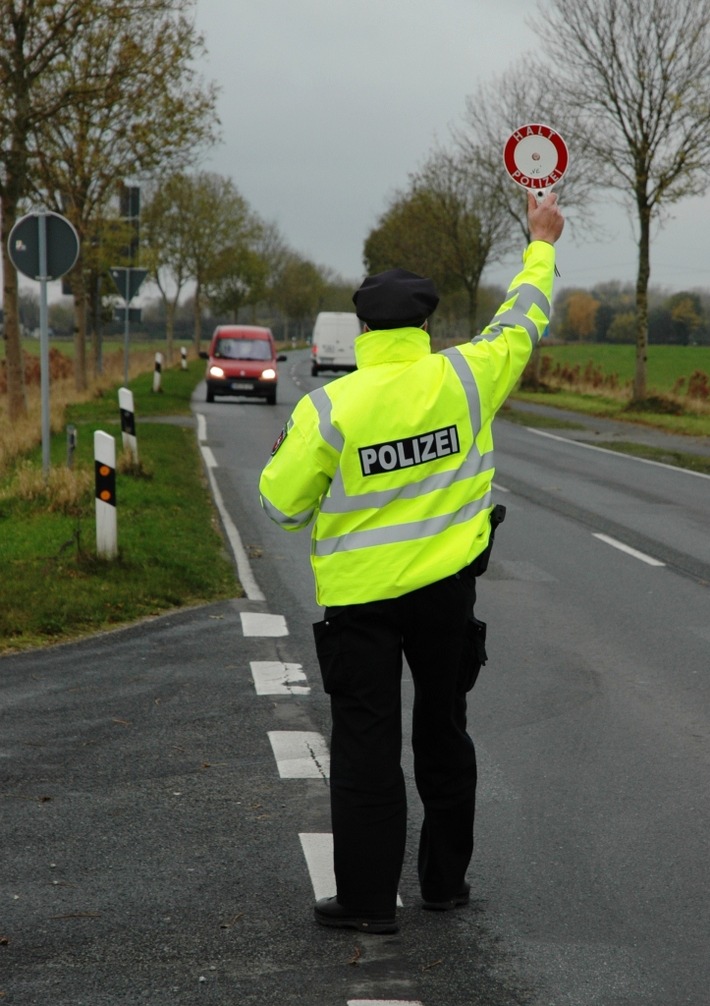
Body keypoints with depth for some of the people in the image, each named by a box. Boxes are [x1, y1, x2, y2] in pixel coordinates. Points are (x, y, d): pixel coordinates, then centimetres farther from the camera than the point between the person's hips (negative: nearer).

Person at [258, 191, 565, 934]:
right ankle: (445, 880, 25)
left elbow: (282, 505, -7)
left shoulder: (327, 408, -14)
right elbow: (521, 323, 11)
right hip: (447, 588, 3)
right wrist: (542, 244, 25)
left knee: (366, 743, 3)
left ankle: (368, 897, 4)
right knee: (443, 730, 16)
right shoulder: (464, 378, -7)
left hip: (361, 596, -3)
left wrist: (283, 457, 15)